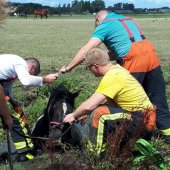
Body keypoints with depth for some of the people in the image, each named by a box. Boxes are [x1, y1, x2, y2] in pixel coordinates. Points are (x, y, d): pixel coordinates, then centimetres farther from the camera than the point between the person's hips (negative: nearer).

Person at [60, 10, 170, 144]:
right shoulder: (127, 20, 29)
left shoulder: (104, 25, 7)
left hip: (134, 62, -7)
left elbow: (86, 51, 1)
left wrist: (68, 68, 7)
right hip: (152, 56, 7)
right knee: (158, 99, 15)